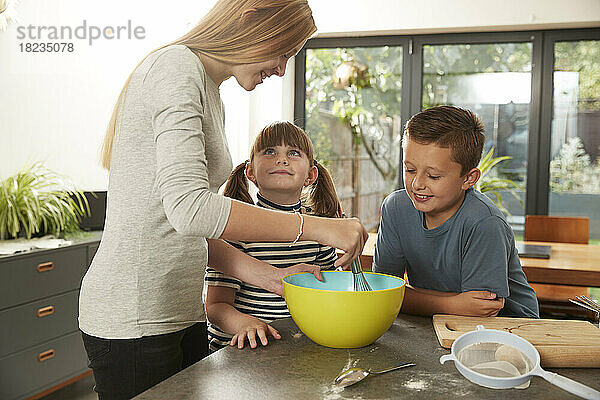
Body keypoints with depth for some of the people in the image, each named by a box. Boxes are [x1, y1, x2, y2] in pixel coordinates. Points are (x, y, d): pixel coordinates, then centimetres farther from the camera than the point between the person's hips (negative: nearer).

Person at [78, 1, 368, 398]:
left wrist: (269, 276, 2)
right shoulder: (177, 67, -14)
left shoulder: (209, 96, 15)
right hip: (134, 321, -9)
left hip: (182, 313, 9)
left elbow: (192, 230, 12)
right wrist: (315, 226, -23)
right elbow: (188, 208, -28)